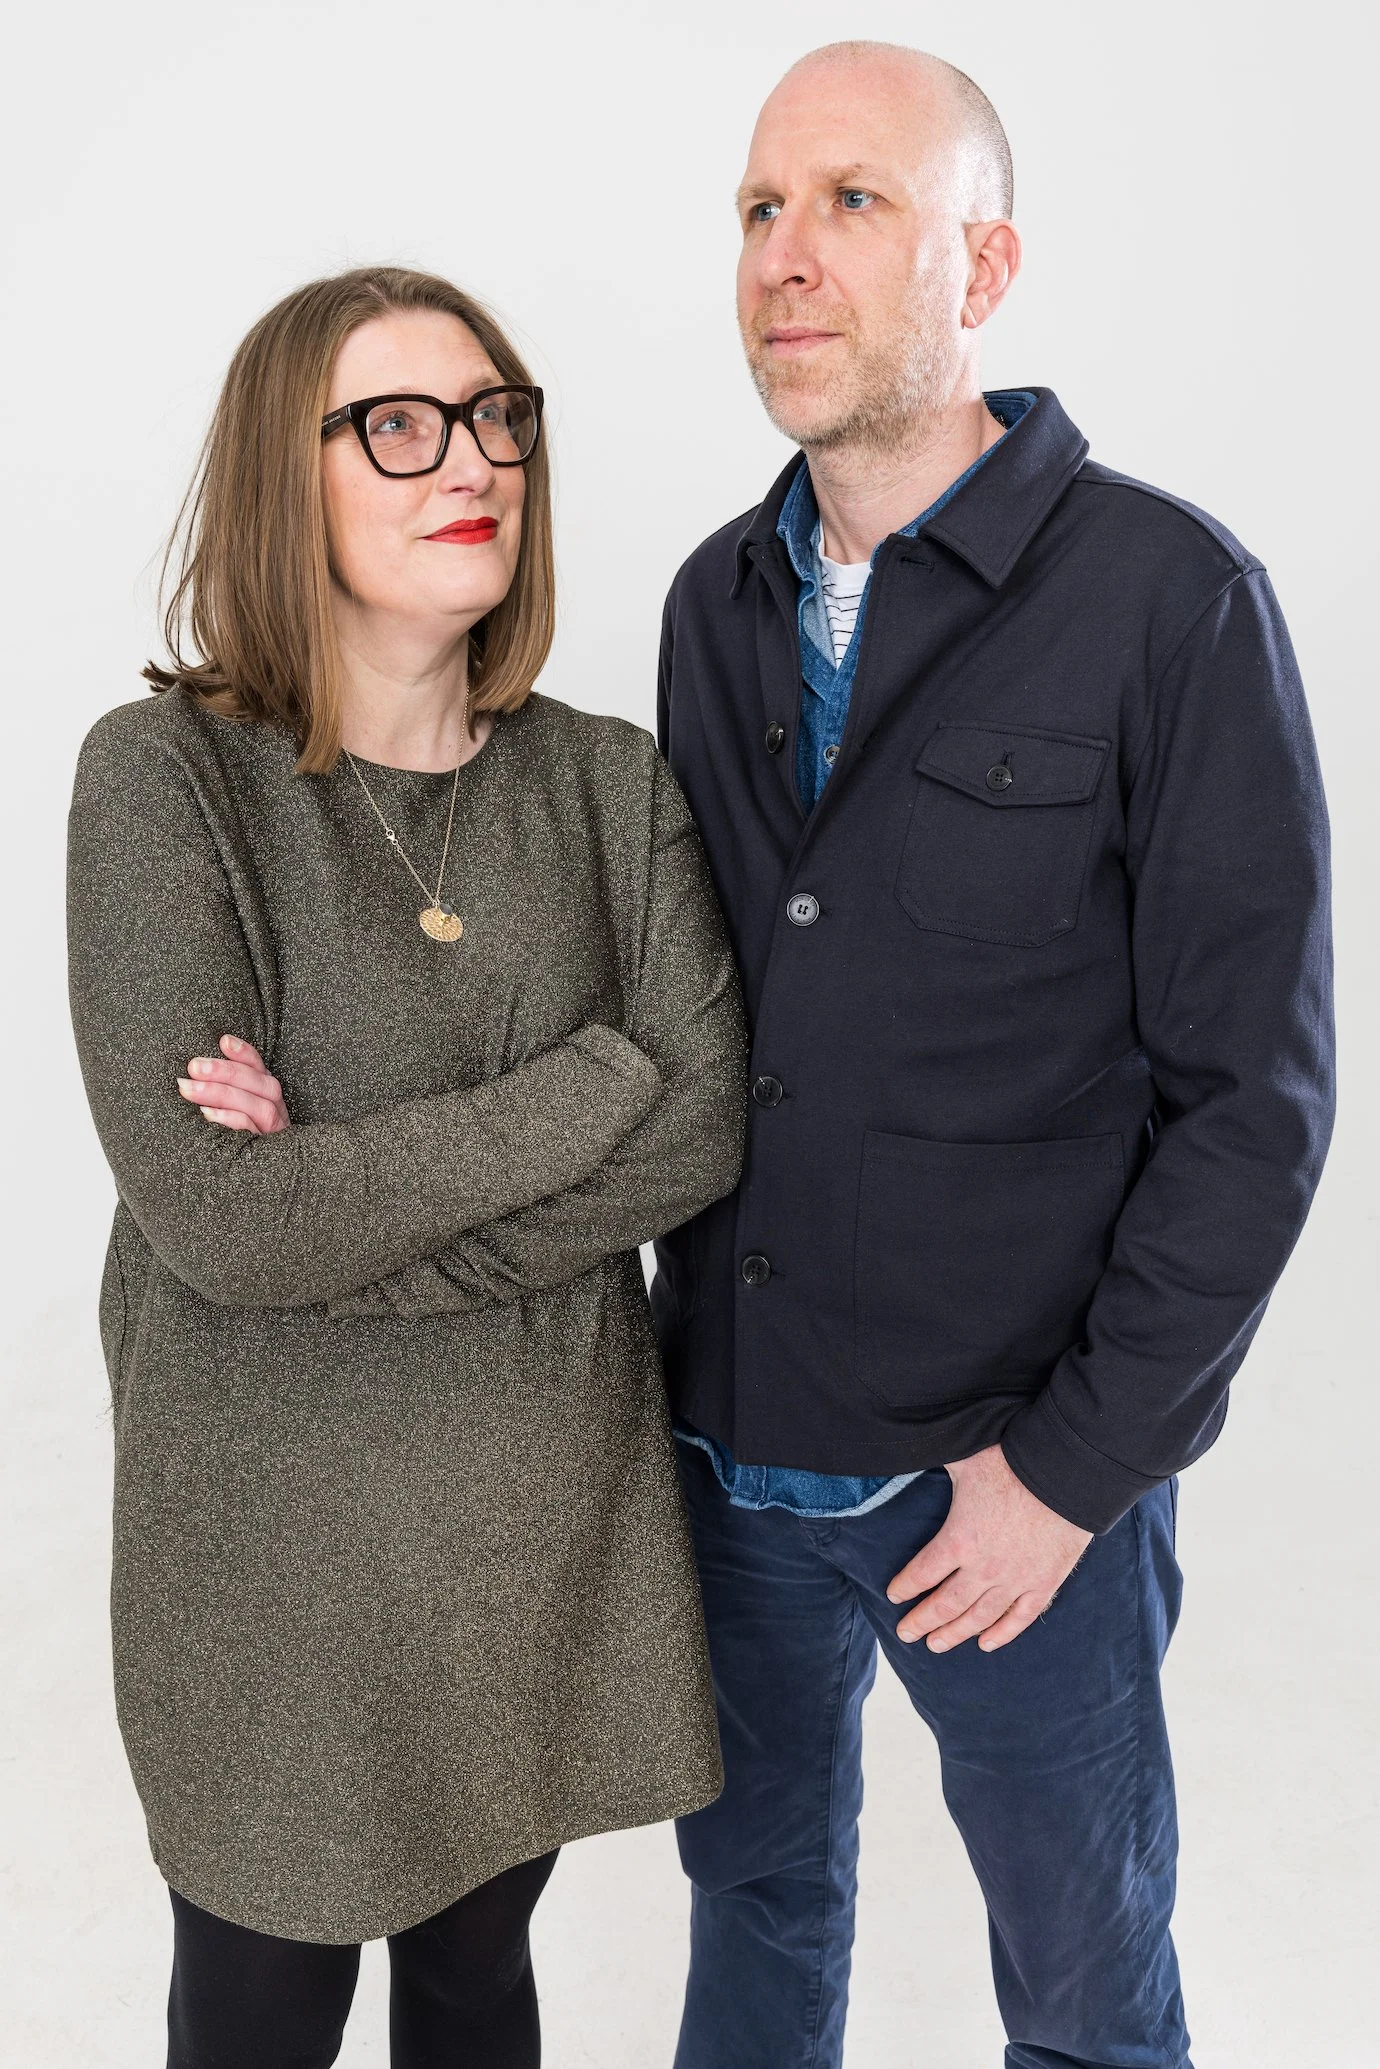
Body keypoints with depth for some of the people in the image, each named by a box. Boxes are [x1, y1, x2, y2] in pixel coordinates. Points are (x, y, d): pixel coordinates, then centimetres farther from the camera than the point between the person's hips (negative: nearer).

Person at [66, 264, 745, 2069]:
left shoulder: (613, 782, -2)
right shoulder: (163, 778, -14)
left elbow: (710, 1125, -11)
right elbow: (209, 1210, -22)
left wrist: (353, 1203, -20)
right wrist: (593, 1090, -18)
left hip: (555, 1500, 3)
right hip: (275, 1519, -3)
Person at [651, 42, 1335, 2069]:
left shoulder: (1172, 602, -14)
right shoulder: (718, 602, 3)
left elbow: (1253, 1091, -14)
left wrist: (1074, 1465, -14)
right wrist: (693, 1338, 2)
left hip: (1017, 1471, -4)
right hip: (735, 1439, 5)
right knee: (758, 1877, 24)